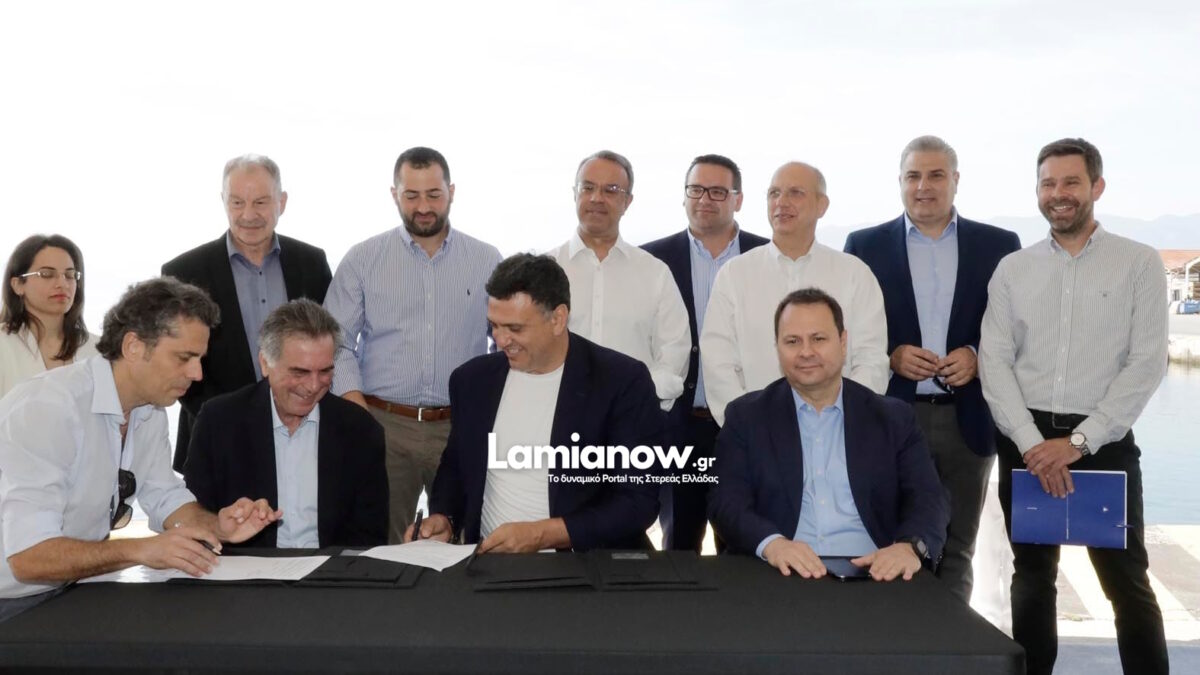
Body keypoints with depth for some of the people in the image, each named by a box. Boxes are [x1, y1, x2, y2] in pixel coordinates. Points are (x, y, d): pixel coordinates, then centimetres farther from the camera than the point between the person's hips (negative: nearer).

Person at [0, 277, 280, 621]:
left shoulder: (151, 409, 0)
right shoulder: (48, 409, -25)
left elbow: (166, 499, 8)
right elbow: (28, 556, -29)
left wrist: (218, 526, -11)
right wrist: (142, 550, -36)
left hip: (71, 592, 7)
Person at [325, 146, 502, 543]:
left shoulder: (486, 261, 6)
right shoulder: (362, 260, 3)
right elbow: (337, 343, 1)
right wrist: (358, 411, -12)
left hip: (463, 426, 1)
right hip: (382, 424, 0)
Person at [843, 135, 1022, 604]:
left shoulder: (998, 245, 6)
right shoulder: (865, 245, 4)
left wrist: (978, 356, -12)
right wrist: (890, 356, -12)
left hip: (969, 420, 1)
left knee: (956, 552, 10)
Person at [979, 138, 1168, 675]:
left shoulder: (1140, 263, 1)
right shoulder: (1012, 269, 7)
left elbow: (1147, 362, -6)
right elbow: (994, 362, 1)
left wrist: (1079, 440, -13)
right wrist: (1032, 444, -12)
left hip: (1104, 443, -2)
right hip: (1025, 443, 2)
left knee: (1128, 583, 3)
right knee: (1032, 579, 12)